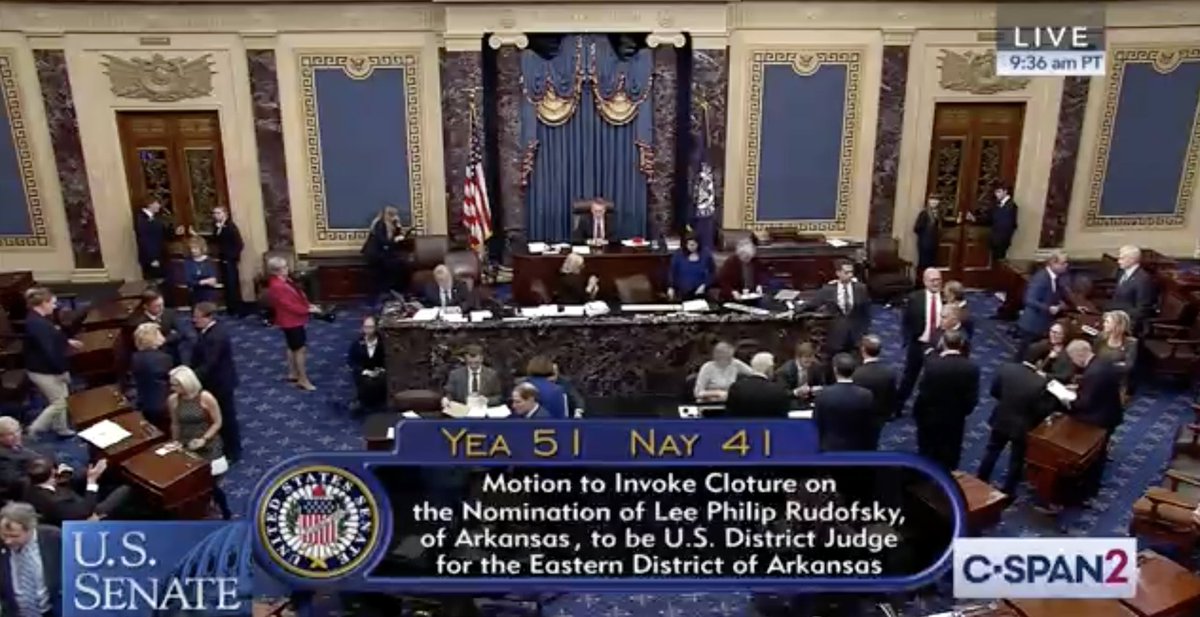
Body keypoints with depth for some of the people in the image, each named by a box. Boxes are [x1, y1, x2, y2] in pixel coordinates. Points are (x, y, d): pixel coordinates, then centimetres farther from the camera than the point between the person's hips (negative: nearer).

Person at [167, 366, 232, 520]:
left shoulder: (205, 397, -19)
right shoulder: (173, 400, -7)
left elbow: (217, 422, -11)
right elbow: (175, 424, 7)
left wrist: (203, 439, -19)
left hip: (208, 447, -3)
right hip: (187, 448, 3)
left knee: (211, 484, 3)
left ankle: (226, 515, 23)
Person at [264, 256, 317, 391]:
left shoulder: (284, 281, 6)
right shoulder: (277, 287, -26)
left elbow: (297, 296, 15)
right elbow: (290, 305, -26)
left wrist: (308, 305, 2)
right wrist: (307, 310, -20)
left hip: (293, 320, 11)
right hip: (291, 321, -11)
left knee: (293, 348, 20)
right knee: (301, 349, -5)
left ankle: (292, 374, 33)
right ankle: (303, 380, 0)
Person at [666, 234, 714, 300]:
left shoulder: (706, 256, -3)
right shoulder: (678, 255, -6)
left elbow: (711, 273, 2)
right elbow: (672, 272, -1)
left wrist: (704, 285, -12)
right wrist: (670, 287, -12)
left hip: (700, 293, 1)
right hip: (683, 293, -1)